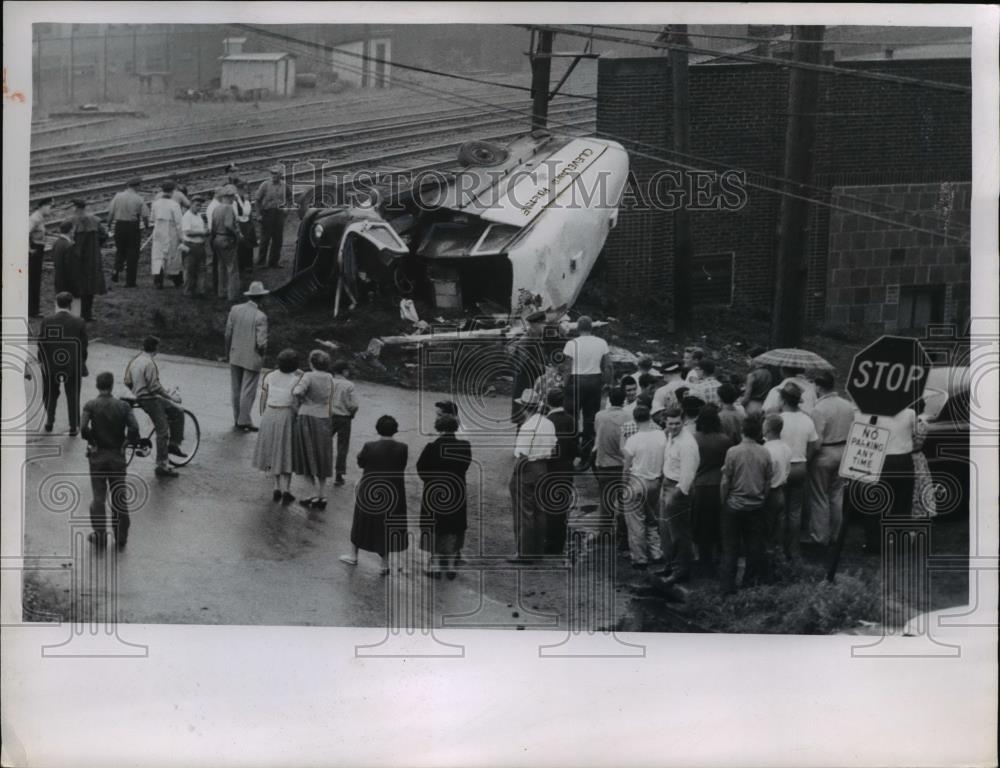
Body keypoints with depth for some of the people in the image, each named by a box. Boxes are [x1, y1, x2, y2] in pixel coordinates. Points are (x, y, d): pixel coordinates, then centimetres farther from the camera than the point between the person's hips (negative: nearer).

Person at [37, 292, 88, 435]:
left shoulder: (46, 321, -11)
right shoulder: (79, 322, -10)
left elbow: (41, 343, -6)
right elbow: (84, 346, -5)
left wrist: (41, 360, 6)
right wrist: (82, 363, 8)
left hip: (50, 364, 0)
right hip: (73, 364, 0)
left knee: (51, 393, 22)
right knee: (72, 396, 12)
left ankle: (49, 421, 23)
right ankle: (73, 427, 13)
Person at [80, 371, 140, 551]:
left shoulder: (91, 405, -8)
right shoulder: (123, 406, -5)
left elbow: (84, 428, -22)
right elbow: (134, 428, -18)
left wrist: (91, 440, -3)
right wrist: (130, 441, 1)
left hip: (97, 455, -1)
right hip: (118, 455, 1)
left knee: (99, 497, 9)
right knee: (119, 498, 9)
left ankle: (100, 536, 10)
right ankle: (121, 539, 12)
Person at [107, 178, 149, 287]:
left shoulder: (118, 196, -3)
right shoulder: (138, 199, -8)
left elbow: (110, 212, -3)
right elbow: (145, 215, -9)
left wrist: (109, 224, 10)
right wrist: (146, 225, 10)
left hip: (119, 225, 2)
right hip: (134, 227, -2)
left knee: (120, 250, 22)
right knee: (132, 253, 6)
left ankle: (117, 270, -1)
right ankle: (130, 281, 6)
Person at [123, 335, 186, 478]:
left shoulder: (134, 360, 9)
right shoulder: (149, 363, -20)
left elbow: (127, 382, 15)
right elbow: (155, 386, -23)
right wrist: (170, 396, -14)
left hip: (140, 398, 10)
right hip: (150, 399, -10)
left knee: (178, 412, 15)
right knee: (162, 431, -7)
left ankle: (174, 444, 16)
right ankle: (162, 465, -7)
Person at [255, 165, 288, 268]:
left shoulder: (284, 185, 5)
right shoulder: (265, 185, -5)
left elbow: (288, 198, 20)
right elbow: (257, 199, 0)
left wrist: (284, 204, -1)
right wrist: (261, 211, -3)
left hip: (279, 214, 4)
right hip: (267, 213, -4)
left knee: (278, 239, 7)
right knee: (265, 239, -2)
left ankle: (274, 261, 18)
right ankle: (261, 262, 5)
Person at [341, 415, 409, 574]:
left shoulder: (370, 447, -18)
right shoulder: (402, 448, -13)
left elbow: (360, 463, -3)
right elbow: (402, 467, 0)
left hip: (369, 491, -1)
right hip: (394, 493, 1)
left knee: (362, 522, 19)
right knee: (387, 526, 13)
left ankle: (353, 556, 32)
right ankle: (385, 563, 17)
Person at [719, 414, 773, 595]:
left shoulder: (733, 452, -15)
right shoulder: (765, 454, -8)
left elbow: (725, 481, -10)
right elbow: (768, 482, 0)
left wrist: (723, 501, 5)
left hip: (734, 505, -2)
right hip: (756, 505, 2)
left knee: (730, 547, 5)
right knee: (754, 545, 16)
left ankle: (728, 585, 4)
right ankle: (750, 580, 23)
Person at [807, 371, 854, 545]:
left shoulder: (819, 410, -21)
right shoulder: (848, 406, 1)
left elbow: (816, 441, -21)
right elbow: (853, 432, 7)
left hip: (824, 455, -7)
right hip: (843, 452, 7)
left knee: (819, 498, 5)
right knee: (837, 495, 16)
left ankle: (819, 537, 9)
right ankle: (834, 535, 24)